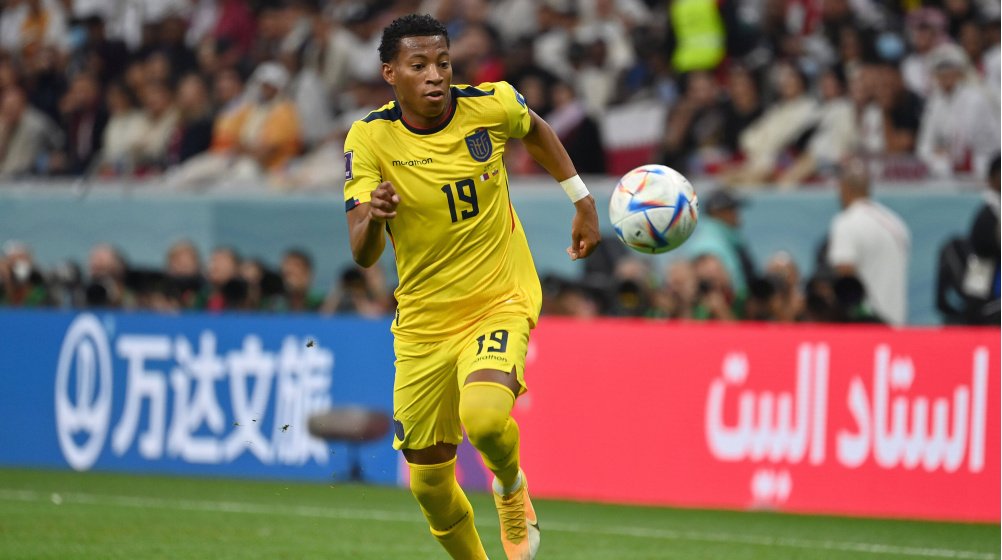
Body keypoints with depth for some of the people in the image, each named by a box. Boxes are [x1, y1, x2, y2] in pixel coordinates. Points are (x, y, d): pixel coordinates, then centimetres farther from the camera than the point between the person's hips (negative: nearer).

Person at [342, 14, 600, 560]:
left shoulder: (492, 105, -10)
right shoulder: (370, 138, -12)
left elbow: (535, 130, 17)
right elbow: (362, 255, -18)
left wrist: (582, 201, 18)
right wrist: (372, 216, -40)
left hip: (500, 303, -2)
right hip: (422, 323, 2)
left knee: (485, 416, -32)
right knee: (430, 483, 8)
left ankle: (511, 488, 3)